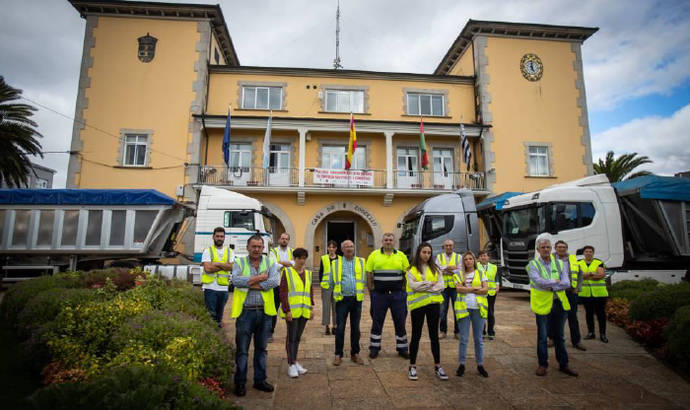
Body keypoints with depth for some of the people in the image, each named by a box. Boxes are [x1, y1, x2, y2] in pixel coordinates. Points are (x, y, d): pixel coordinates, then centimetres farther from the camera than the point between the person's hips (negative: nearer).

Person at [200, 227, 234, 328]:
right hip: (210, 287, -3)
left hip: (223, 288, 3)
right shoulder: (207, 251, 1)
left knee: (220, 314, 15)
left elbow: (232, 267, -6)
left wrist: (217, 264, -14)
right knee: (211, 315, -2)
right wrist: (224, 266, -8)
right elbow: (207, 268, -13)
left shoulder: (229, 252, 10)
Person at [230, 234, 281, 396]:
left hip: (264, 312, 3)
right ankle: (240, 382, 22)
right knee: (242, 350, 6)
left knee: (261, 348, 15)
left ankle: (260, 380, 30)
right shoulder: (240, 263, 1)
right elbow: (235, 280, -19)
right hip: (245, 312, -2)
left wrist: (251, 283, -15)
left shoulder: (269, 262, 5)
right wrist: (261, 277, -17)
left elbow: (276, 280, -12)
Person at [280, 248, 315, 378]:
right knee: (291, 337, 0)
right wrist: (287, 310, -14)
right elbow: (283, 293, -9)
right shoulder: (287, 272, -4)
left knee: (298, 336, 13)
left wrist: (311, 308, 11)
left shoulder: (308, 273, 13)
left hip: (304, 311, 5)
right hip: (292, 311, -5)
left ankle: (295, 361, 25)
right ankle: (291, 364, 8)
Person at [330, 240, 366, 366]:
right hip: (342, 299, -1)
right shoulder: (336, 263, 4)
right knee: (340, 328, 2)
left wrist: (362, 292, 6)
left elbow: (365, 279, 9)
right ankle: (338, 354, 14)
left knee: (355, 328, 10)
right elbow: (331, 282, 10)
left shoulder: (361, 262, 6)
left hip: (357, 299, 1)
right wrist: (334, 294, 10)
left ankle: (355, 353, 23)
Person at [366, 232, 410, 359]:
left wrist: (403, 289, 1)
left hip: (397, 294, 1)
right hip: (379, 294, -1)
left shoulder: (401, 256, 5)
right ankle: (374, 348, 21)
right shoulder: (374, 255, 1)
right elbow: (369, 274, 1)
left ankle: (402, 348, 23)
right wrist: (371, 290, -3)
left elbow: (407, 274, 7)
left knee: (400, 322, 8)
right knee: (377, 321, 7)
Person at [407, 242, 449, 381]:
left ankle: (437, 367, 23)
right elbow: (413, 285, -13)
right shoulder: (412, 270, 1)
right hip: (417, 305, -2)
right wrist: (431, 284, -10)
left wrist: (423, 286, -11)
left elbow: (441, 285, -3)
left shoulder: (435, 269, 8)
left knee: (434, 336, 11)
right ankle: (412, 366, 18)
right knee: (416, 336, 6)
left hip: (433, 304, 2)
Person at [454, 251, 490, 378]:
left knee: (478, 339, 8)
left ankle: (480, 365, 19)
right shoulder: (459, 275, 8)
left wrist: (467, 289, -8)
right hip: (463, 308, -1)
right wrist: (475, 288, -10)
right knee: (463, 339, 2)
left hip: (478, 308, 1)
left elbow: (485, 289, -4)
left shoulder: (481, 274, 9)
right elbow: (459, 289, -7)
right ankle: (461, 364, 12)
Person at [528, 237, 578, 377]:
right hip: (542, 304, -3)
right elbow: (538, 281, -21)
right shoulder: (533, 264, -5)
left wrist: (551, 287, -17)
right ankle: (542, 364, 20)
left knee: (559, 335, 16)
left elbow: (567, 283, -5)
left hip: (560, 303, 4)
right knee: (542, 336, 6)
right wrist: (556, 281, -15)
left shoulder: (559, 263, 6)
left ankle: (563, 364, 28)